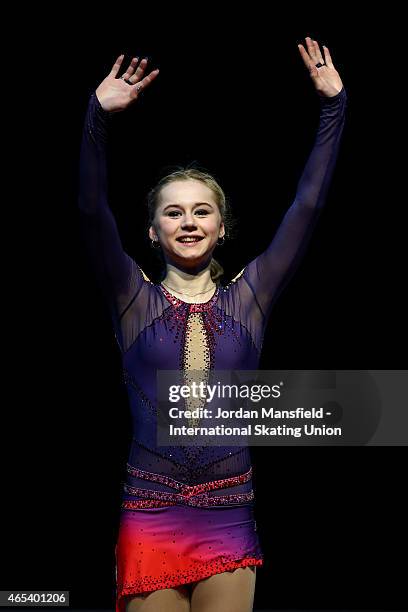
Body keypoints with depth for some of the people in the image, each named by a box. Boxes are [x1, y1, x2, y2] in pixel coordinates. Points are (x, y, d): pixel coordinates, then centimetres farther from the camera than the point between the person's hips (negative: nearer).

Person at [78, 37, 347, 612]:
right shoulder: (134, 298, 2)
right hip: (150, 518, -1)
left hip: (230, 521, 1)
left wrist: (333, 106, -3)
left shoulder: (249, 295, 5)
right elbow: (92, 214, -11)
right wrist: (99, 117, -24)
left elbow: (308, 205, 1)